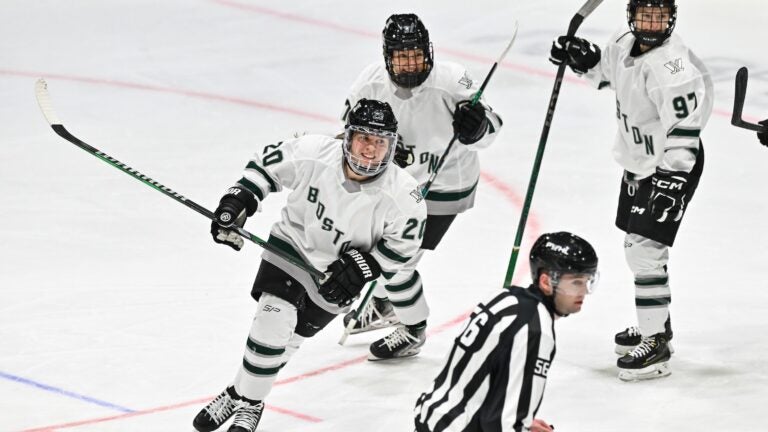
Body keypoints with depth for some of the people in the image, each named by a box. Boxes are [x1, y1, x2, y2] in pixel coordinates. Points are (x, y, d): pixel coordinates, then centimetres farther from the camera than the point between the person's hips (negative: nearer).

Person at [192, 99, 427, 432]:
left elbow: (402, 244, -11)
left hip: (338, 272, 0)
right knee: (272, 322, -13)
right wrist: (238, 200, -15)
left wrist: (363, 267, -20)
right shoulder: (313, 153, -25)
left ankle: (249, 404, 23)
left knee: (288, 338, 4)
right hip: (294, 242, 0)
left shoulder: (400, 195, -26)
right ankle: (241, 396, 6)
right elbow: (267, 162, -8)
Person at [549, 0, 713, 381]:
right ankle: (656, 324, 39)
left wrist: (671, 183, -32)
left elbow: (684, 131, -29)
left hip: (672, 167, -10)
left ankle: (656, 345, -6)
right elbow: (605, 70, 21)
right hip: (638, 163, 10)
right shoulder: (626, 43, -2)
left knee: (646, 250, -13)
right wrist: (580, 55, 1)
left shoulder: (672, 67, -28)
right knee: (637, 246, 21)